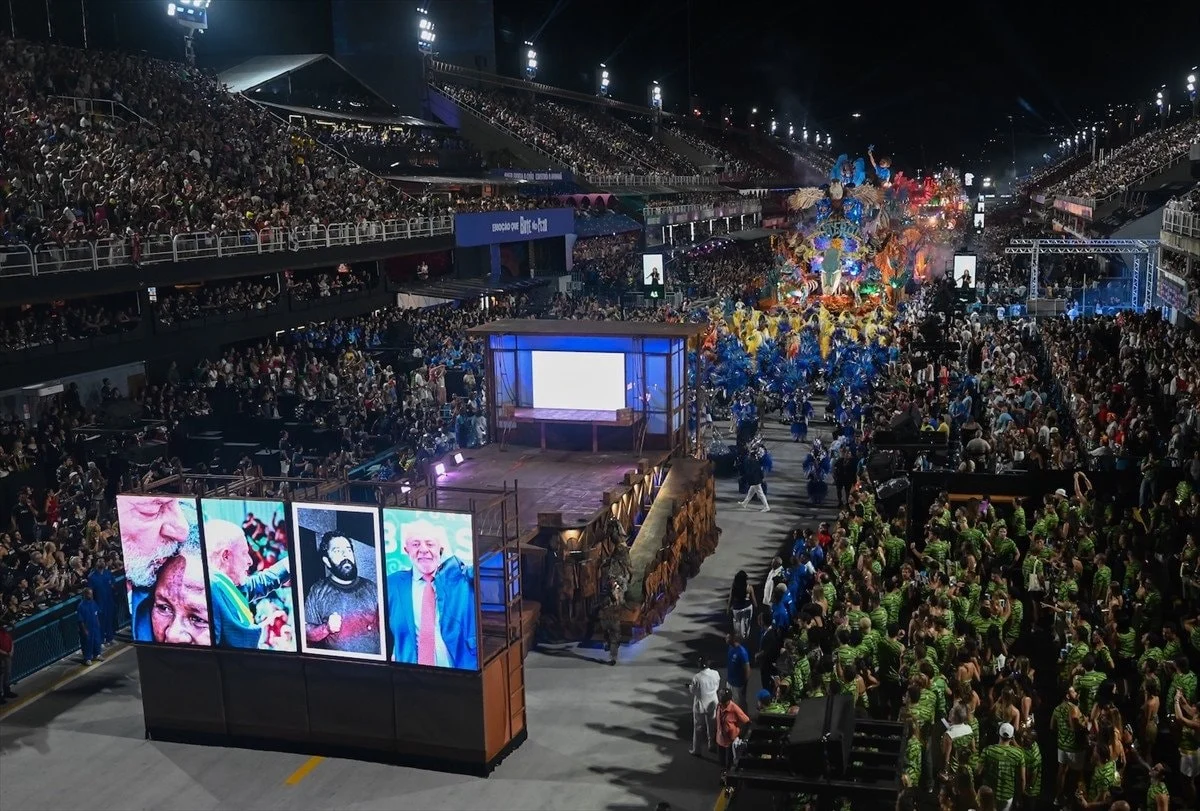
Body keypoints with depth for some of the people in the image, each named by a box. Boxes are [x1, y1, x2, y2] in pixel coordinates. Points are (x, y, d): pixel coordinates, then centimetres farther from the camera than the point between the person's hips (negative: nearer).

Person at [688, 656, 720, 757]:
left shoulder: (696, 678, -26)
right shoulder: (715, 674, -14)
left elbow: (693, 691, -11)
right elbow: (718, 687, 2)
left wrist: (689, 687, 10)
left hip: (700, 705, -4)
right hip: (712, 704, 4)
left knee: (698, 728, 12)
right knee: (712, 726, 23)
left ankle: (697, 750, 21)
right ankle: (712, 745, 41)